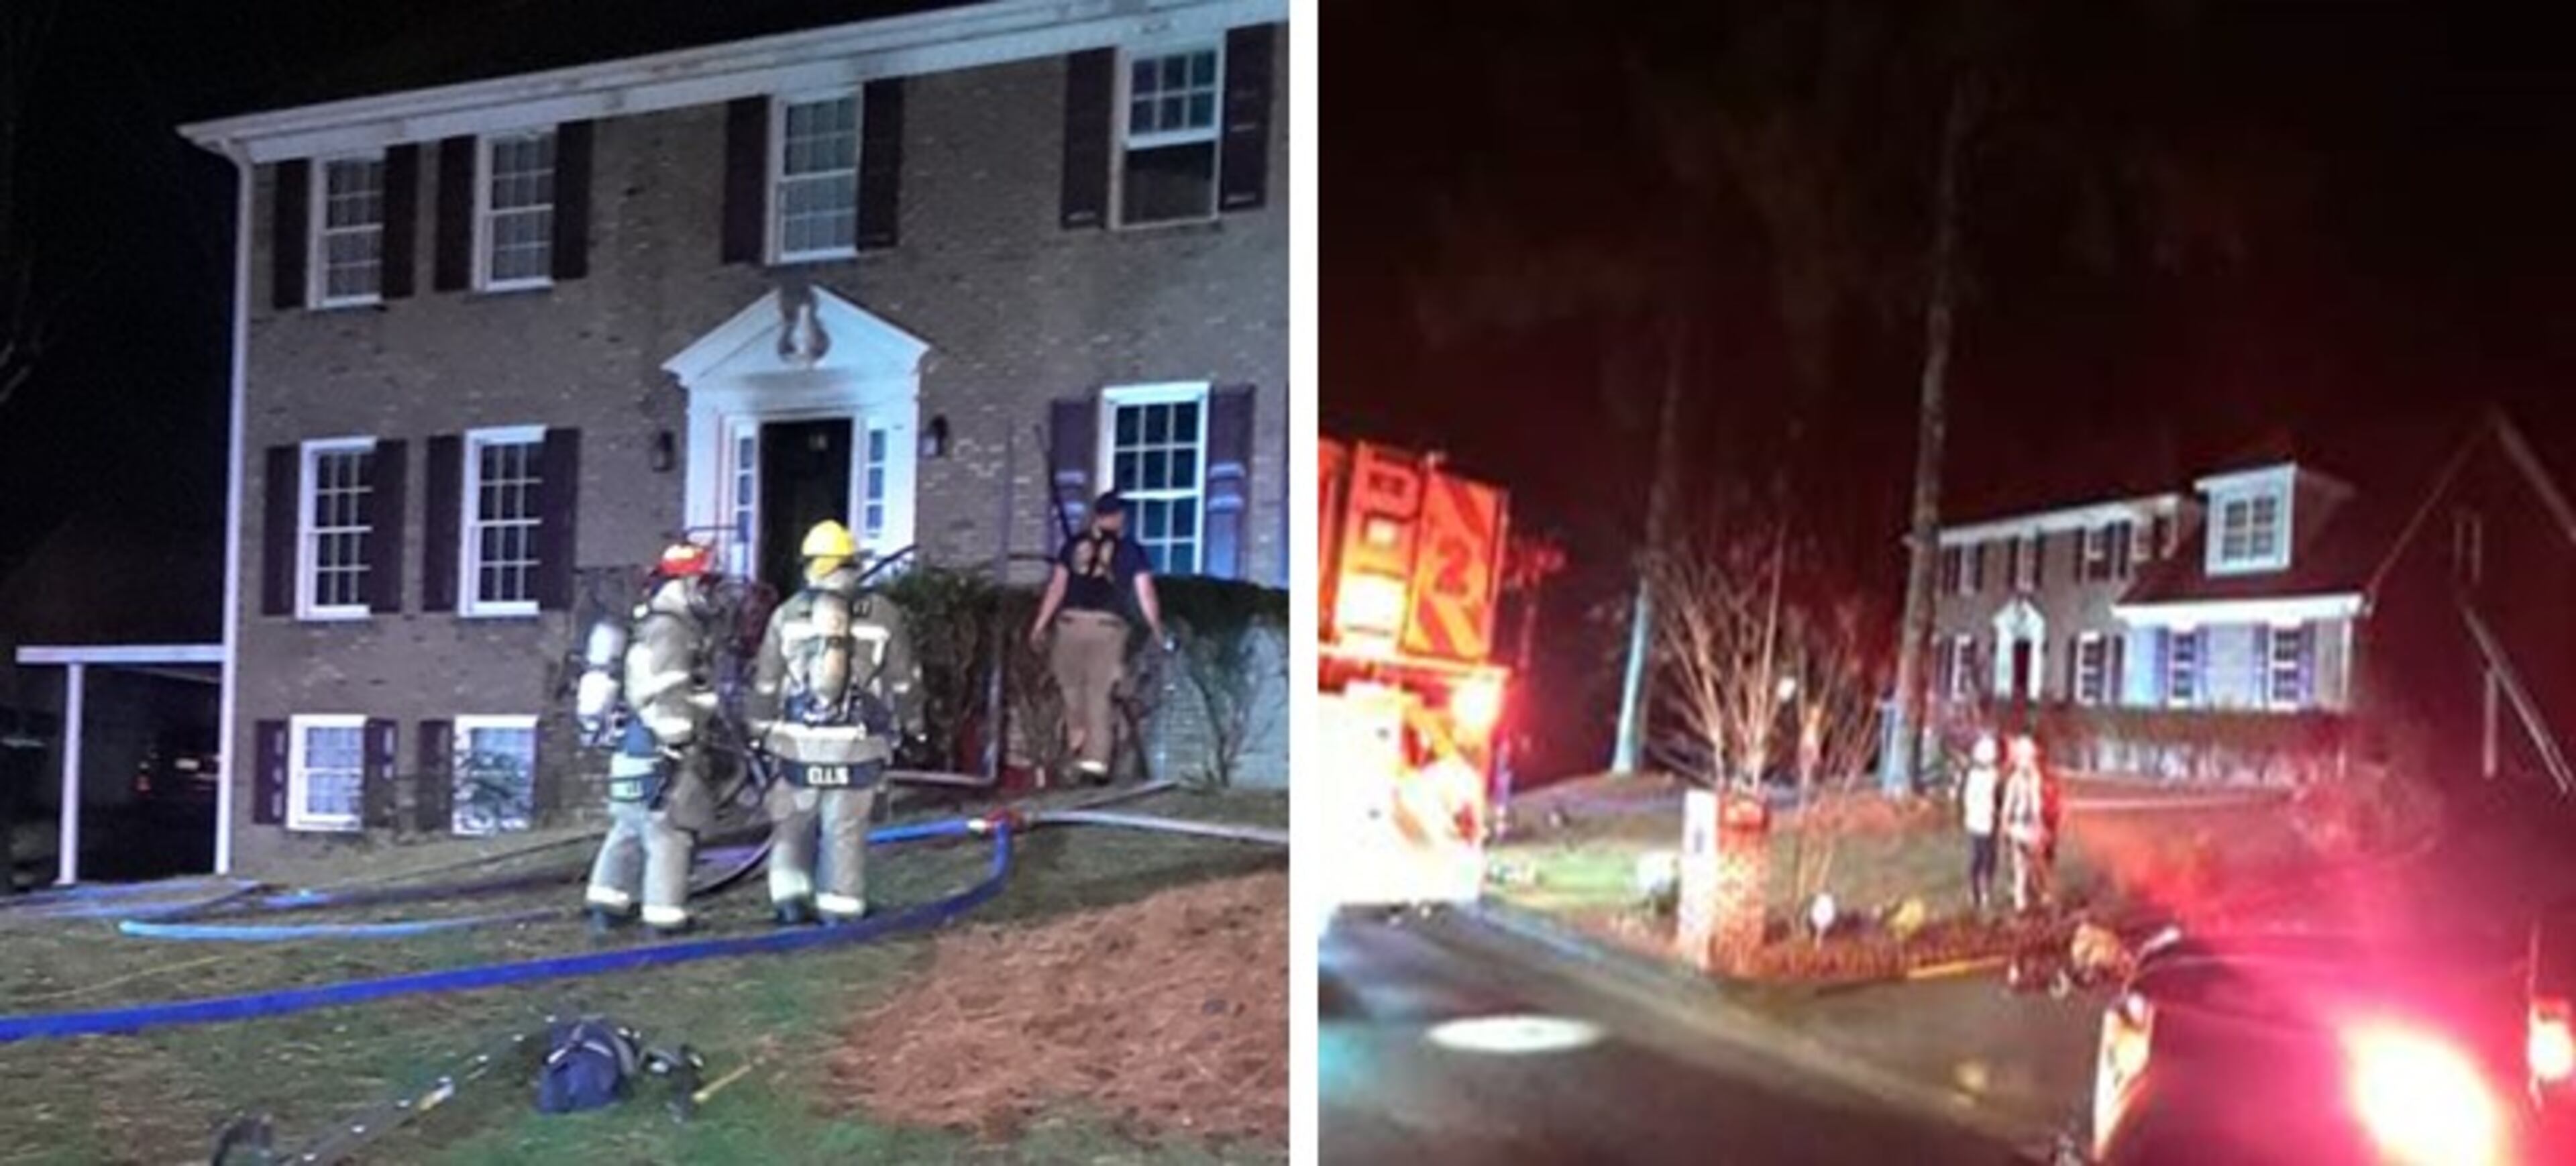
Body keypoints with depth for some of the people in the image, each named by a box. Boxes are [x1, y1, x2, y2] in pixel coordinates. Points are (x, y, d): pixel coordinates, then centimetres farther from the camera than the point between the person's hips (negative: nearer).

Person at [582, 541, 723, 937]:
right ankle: (664, 916, -3)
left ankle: (606, 906, 25)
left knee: (629, 829, 18)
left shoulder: (653, 627, 19)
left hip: (633, 750, 11)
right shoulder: (670, 631, -15)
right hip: (659, 754, -11)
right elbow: (666, 697, -21)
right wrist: (678, 745, -20)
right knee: (669, 834, -6)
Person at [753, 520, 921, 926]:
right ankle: (839, 911, 6)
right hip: (857, 743, -1)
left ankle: (789, 896, 9)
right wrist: (911, 724, 18)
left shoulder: (787, 613, 2)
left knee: (792, 822, 16)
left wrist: (763, 728, 18)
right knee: (846, 830, 4)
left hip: (798, 741, 1)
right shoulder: (882, 613, -1)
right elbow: (904, 679, 5)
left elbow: (767, 683, 5)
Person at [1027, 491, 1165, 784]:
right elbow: (1145, 595, 6)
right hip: (1108, 625, -1)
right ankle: (1095, 760, -2)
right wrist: (1158, 631, 15)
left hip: (1071, 622, 1)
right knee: (1100, 695, 1)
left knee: (1072, 687, 16)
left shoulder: (1074, 545, 11)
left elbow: (1056, 588, 9)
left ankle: (1078, 745, 10)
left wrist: (1039, 627, 13)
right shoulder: (1131, 551, 7)